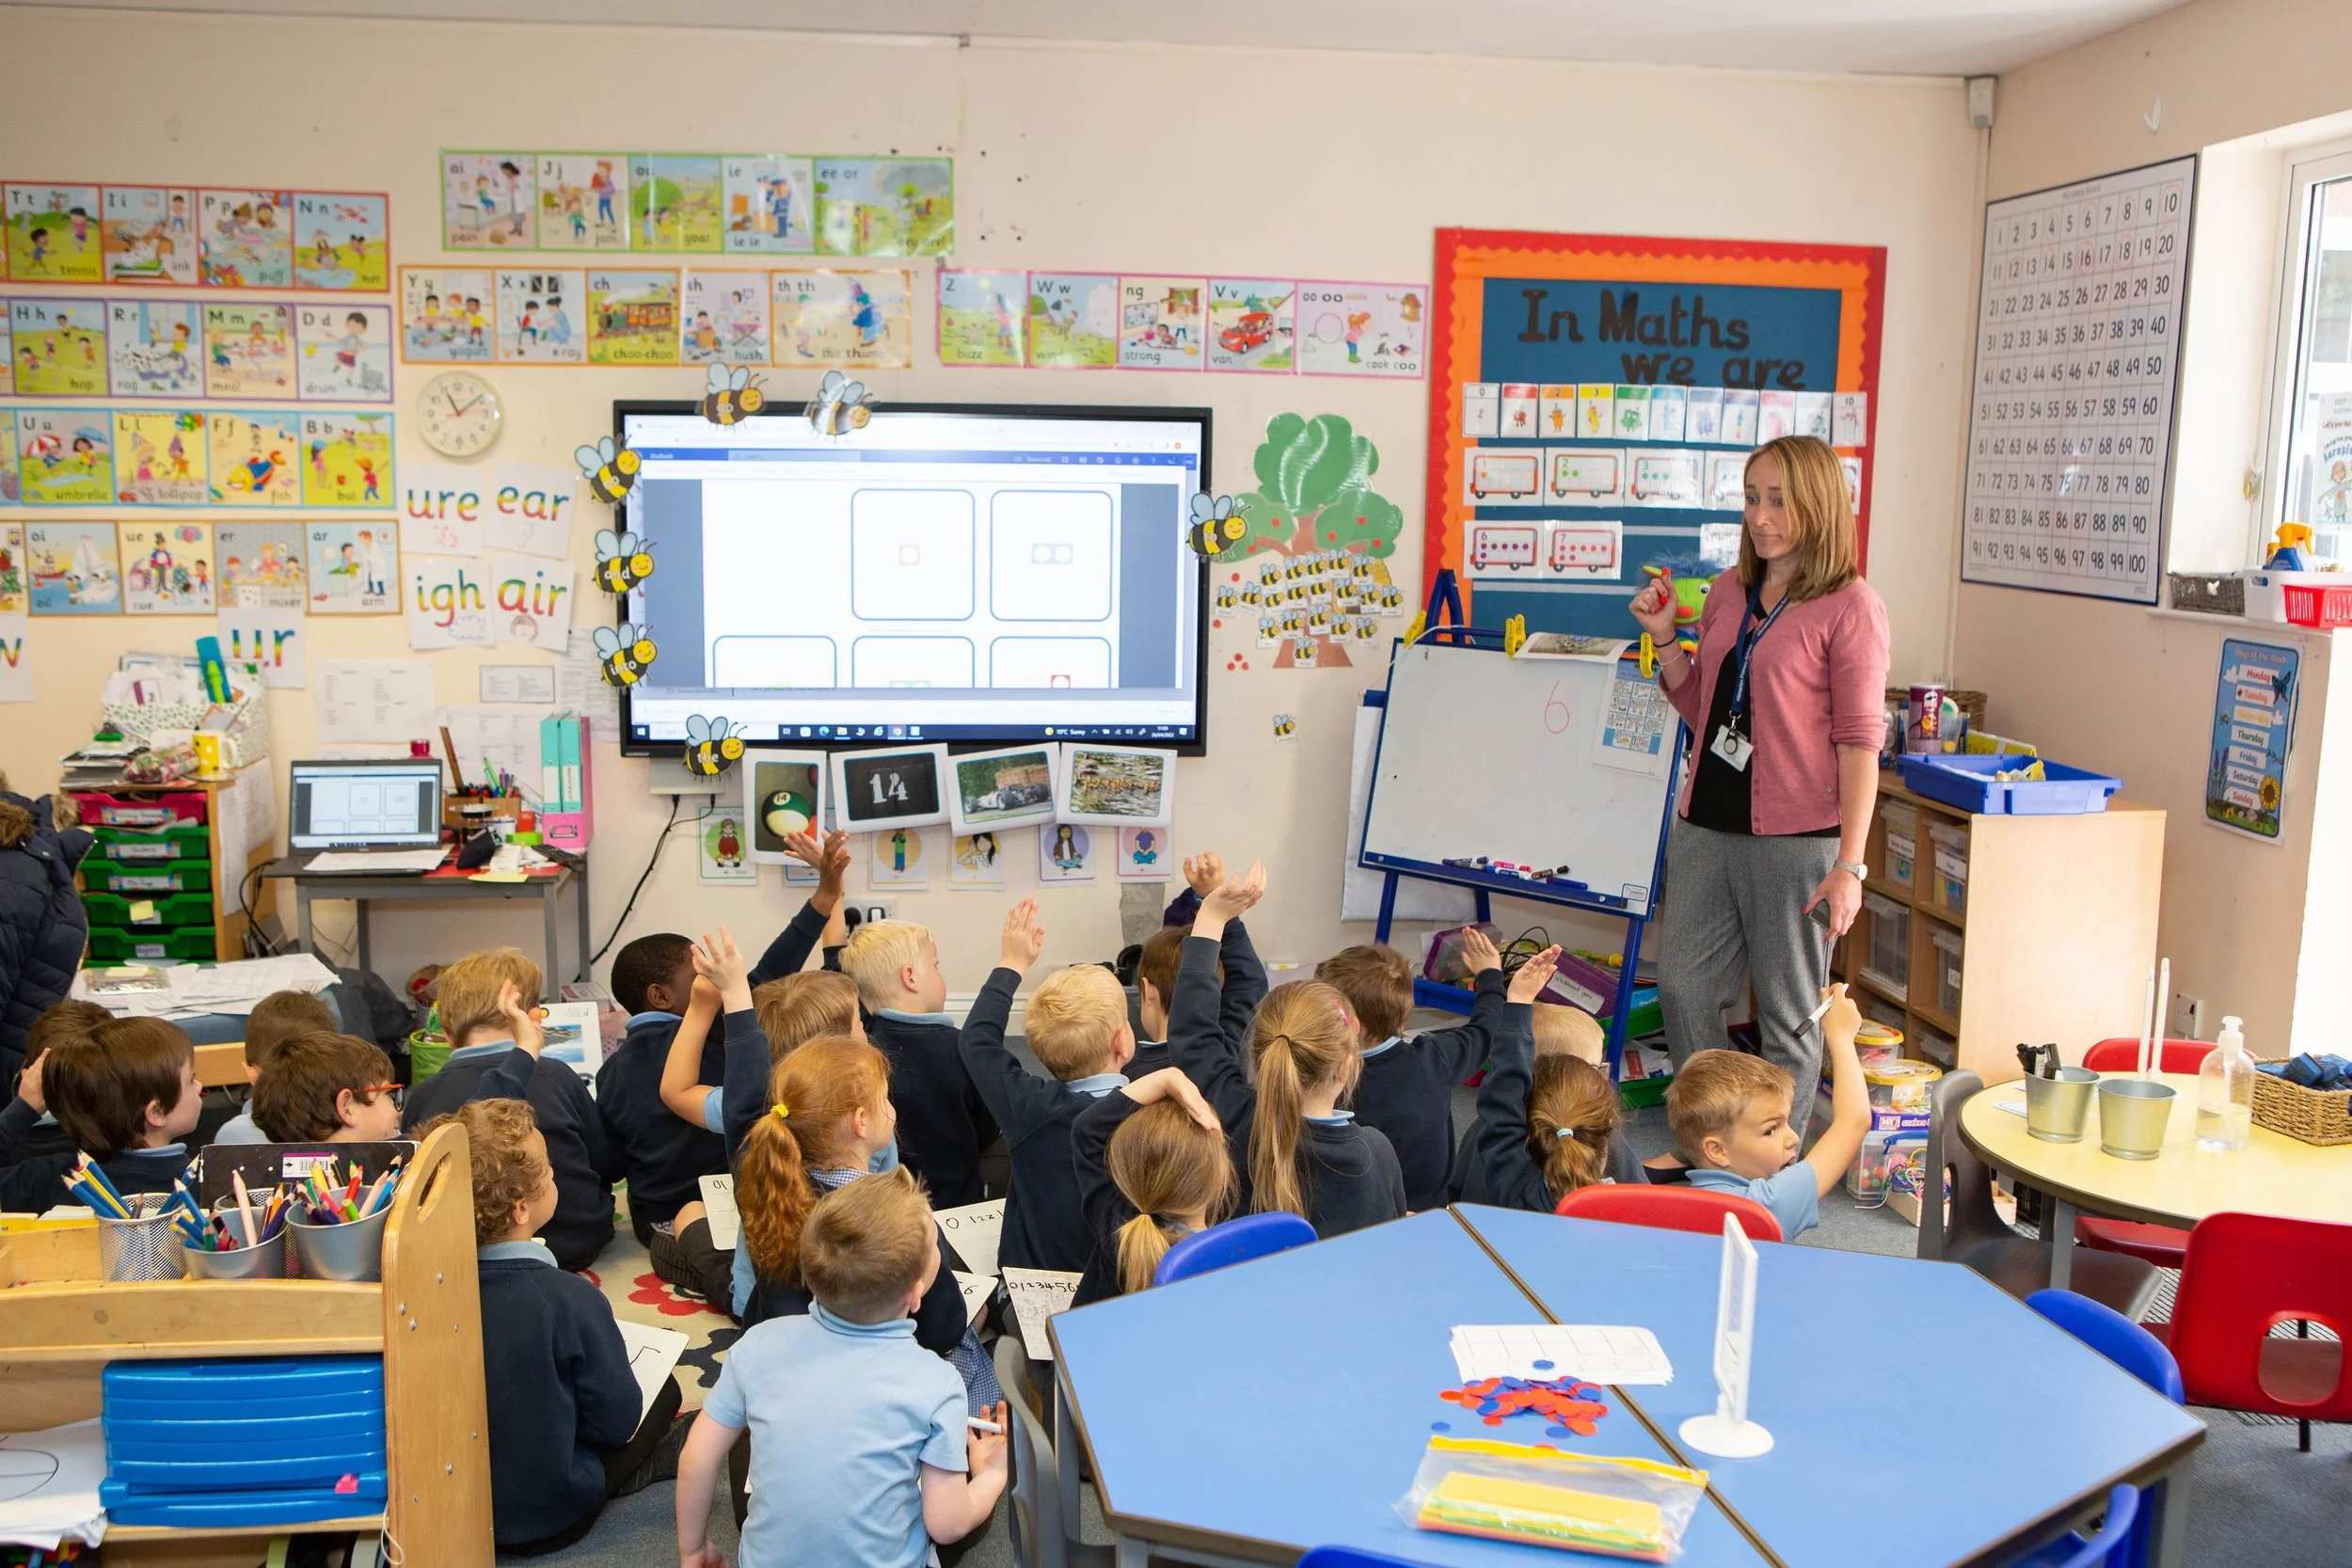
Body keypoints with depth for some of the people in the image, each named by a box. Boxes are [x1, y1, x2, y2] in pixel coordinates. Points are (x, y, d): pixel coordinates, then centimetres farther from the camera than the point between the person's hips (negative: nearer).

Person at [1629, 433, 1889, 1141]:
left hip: (1796, 837, -6)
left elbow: (1859, 740, -10)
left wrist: (1850, 864, -14)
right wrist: (1664, 637, 5)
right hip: (1707, 825, 6)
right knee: (1682, 988, 9)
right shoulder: (1728, 592, 12)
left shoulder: (1849, 607, -7)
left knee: (1789, 1015, 5)